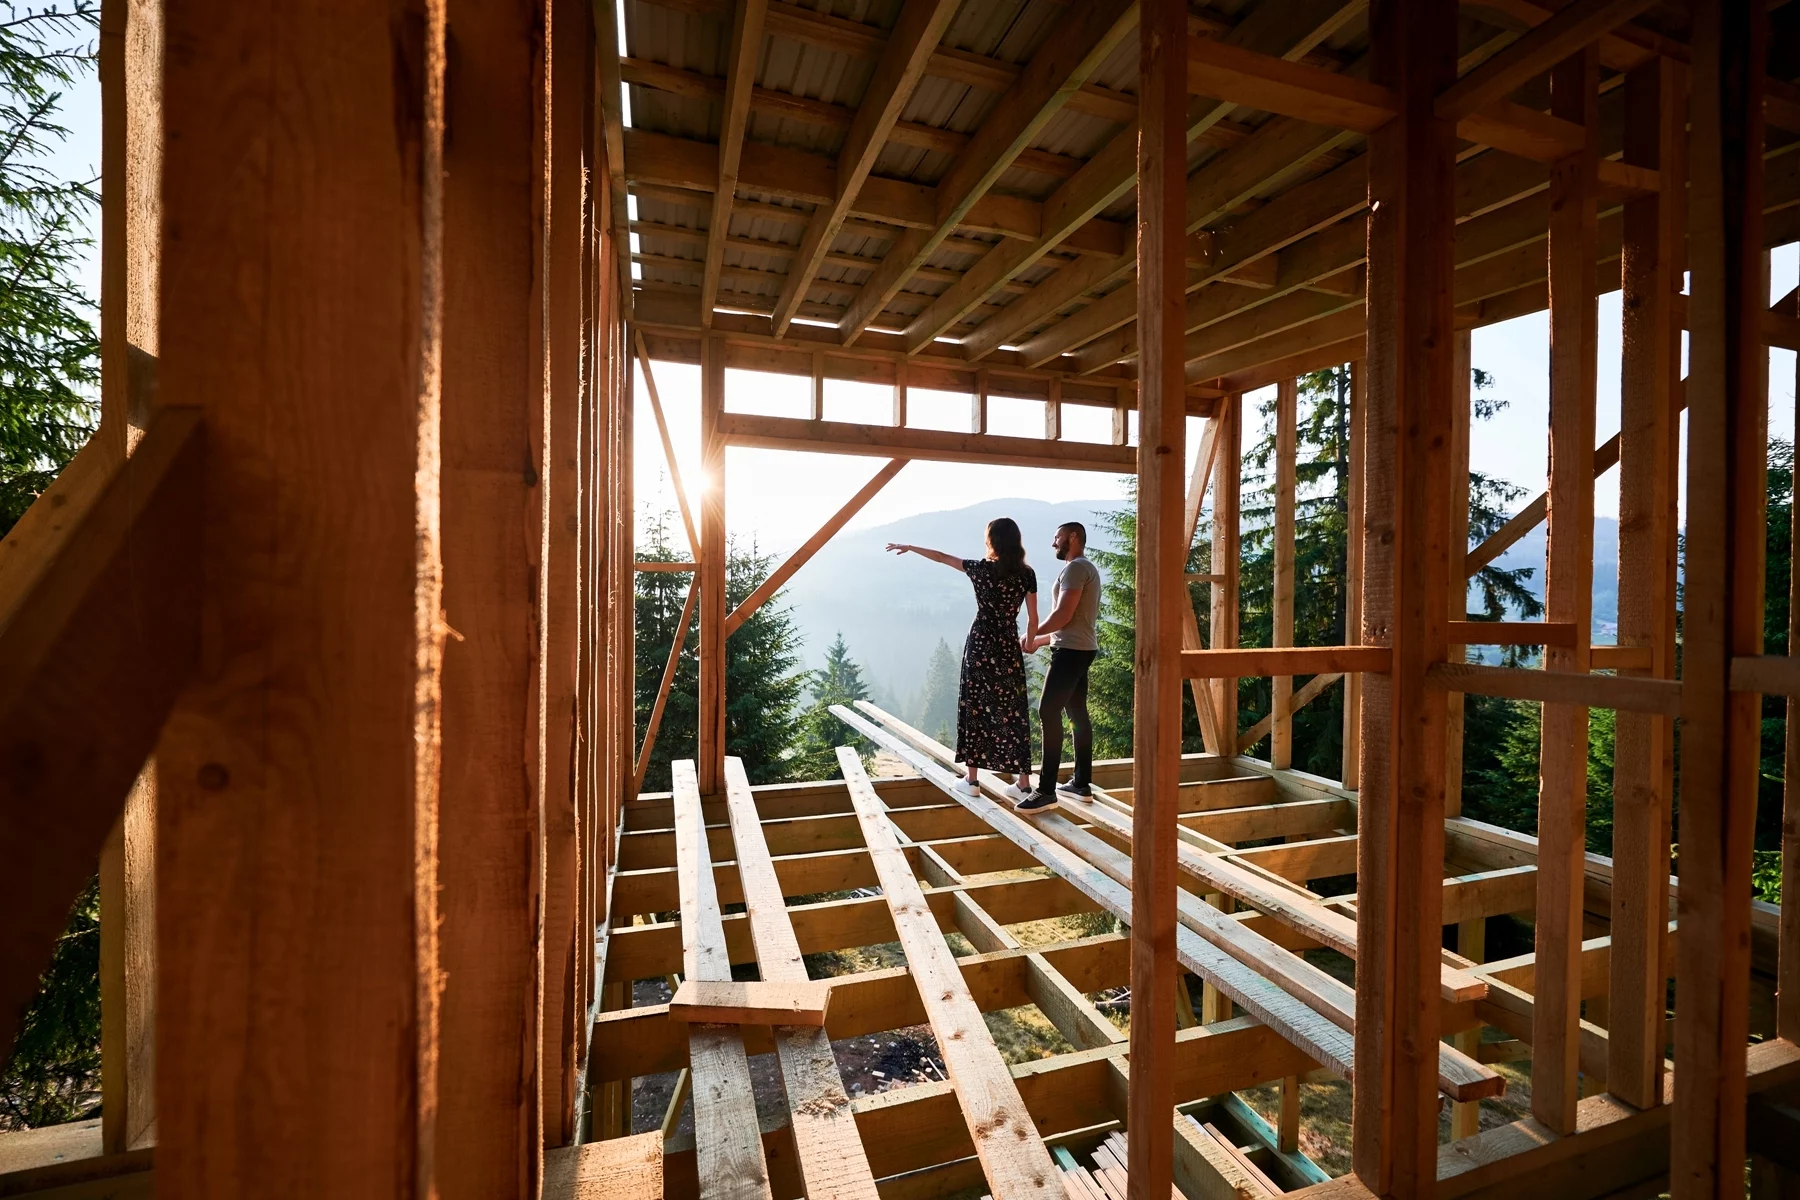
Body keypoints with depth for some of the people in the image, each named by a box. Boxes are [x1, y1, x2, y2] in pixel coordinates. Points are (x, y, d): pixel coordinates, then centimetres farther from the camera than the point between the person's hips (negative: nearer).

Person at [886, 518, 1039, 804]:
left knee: (975, 710, 7)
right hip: (1009, 649, 2)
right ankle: (1023, 784, 9)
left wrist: (908, 547, 20)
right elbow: (1033, 620, 1)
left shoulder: (981, 568, -5)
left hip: (980, 646, -2)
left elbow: (942, 557, 7)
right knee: (1013, 714, 6)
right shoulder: (1027, 574, -1)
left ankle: (971, 781, 13)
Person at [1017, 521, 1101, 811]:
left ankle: (1047, 790, -11)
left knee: (1049, 713, -12)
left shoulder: (1075, 567, -12)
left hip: (1072, 651, -11)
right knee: (1077, 714, 13)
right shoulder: (1085, 568, 20)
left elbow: (1063, 616, -20)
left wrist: (1032, 633, -6)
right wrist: (1040, 641, 17)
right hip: (1079, 649, 11)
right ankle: (1082, 783, 19)